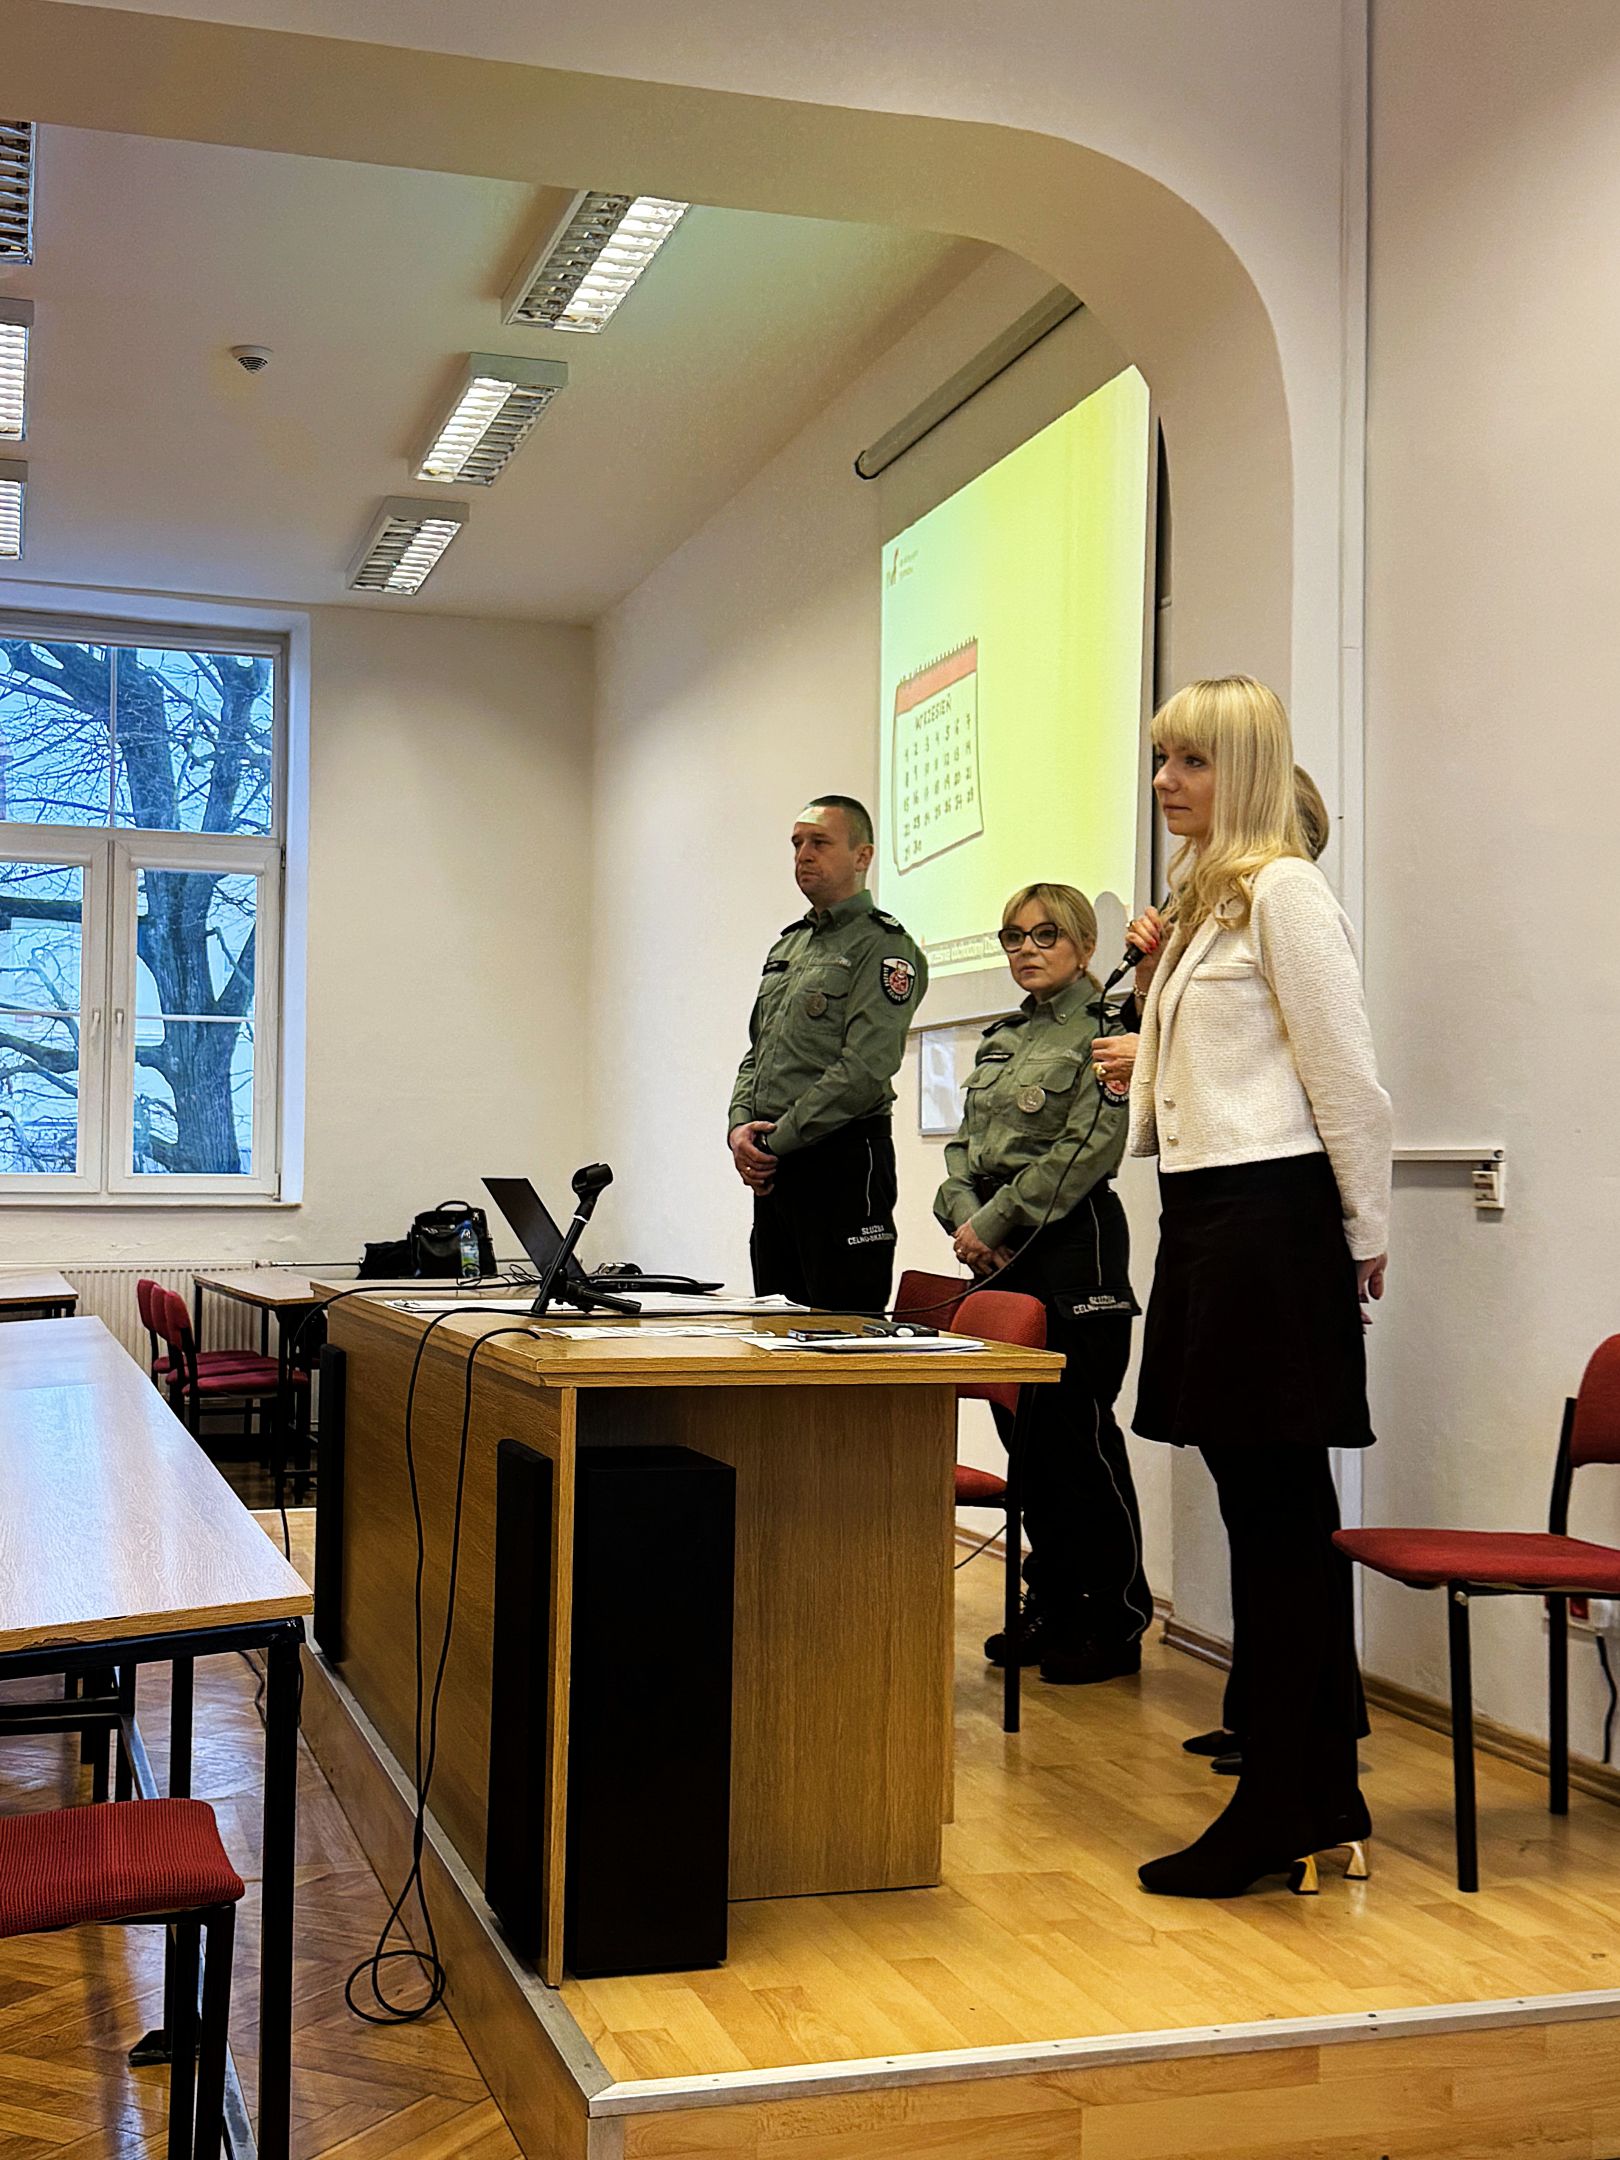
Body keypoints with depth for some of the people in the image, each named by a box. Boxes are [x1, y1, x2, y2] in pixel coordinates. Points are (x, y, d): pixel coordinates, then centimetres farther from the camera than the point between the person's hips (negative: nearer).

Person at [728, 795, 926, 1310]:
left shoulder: (883, 947, -7)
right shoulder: (786, 946, 19)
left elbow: (864, 1070, -17)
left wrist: (777, 1140, -14)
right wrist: (739, 1126, 1)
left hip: (842, 1160, -8)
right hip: (773, 1169, 8)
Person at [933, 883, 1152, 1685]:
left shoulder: (1103, 1029, -7)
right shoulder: (999, 1038, 17)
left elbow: (1086, 1149, -16)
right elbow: (965, 1143, 16)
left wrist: (995, 1222, -15)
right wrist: (965, 1217, -3)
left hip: (1073, 1246, -8)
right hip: (1001, 1255, 8)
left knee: (1077, 1431, -4)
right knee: (1024, 1429, 11)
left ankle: (1116, 1623, 7)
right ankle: (1053, 1607, 22)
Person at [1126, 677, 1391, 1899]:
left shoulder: (1283, 890, -9)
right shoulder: (1203, 899, 19)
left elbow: (1346, 1073, -11)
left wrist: (1366, 1234, -8)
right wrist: (1159, 980, 10)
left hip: (1268, 1215, -10)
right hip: (1206, 1214, 10)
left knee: (1276, 1512, -4)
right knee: (1277, 1514, 12)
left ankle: (1279, 1816, 6)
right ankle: (1324, 1798, 22)